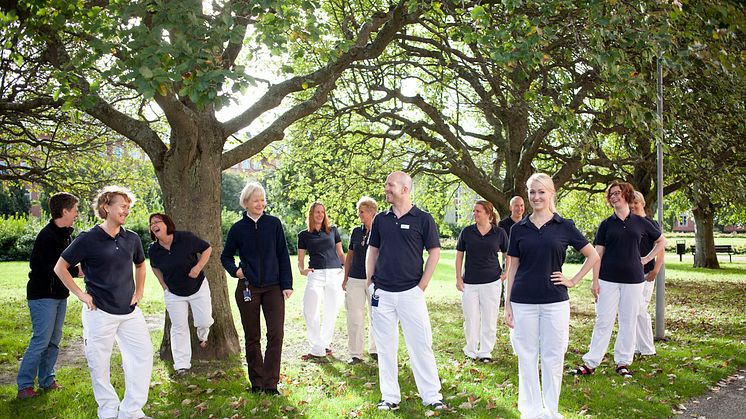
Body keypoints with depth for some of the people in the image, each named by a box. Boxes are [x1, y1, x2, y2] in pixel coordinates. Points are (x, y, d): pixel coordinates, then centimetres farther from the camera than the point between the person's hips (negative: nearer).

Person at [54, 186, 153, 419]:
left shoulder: (132, 239, 5)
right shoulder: (88, 239, -9)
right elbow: (60, 268, -2)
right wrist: (81, 294, -6)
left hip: (130, 311, 5)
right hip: (100, 312, -4)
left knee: (143, 355, 2)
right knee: (99, 364, 4)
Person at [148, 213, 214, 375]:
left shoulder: (186, 238, -19)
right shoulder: (154, 250, -9)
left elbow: (207, 248, -7)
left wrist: (198, 267, -19)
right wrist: (164, 285, 3)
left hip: (198, 287, -1)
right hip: (174, 294, 2)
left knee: (204, 322, -1)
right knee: (179, 328, 2)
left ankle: (202, 336, 38)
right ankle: (182, 365, 11)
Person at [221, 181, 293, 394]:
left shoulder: (274, 223, 1)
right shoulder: (238, 228, 1)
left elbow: (283, 255, 3)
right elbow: (226, 257, 13)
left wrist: (287, 284, -2)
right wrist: (235, 270, -6)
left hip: (273, 287, 0)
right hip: (248, 288, 0)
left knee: (276, 334, -8)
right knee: (252, 337, 8)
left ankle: (270, 383, 2)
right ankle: (256, 382, 21)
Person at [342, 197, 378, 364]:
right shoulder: (356, 232, 8)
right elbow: (349, 256, 14)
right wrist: (345, 278, 11)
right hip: (355, 279, 3)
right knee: (354, 318, 2)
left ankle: (374, 349, 25)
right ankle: (355, 354, 11)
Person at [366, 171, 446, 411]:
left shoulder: (423, 219, -3)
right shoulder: (380, 219, 9)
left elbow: (435, 252, -1)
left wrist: (422, 285, -5)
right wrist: (370, 283, 8)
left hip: (411, 291, -4)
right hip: (382, 293, 4)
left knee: (421, 344, -1)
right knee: (385, 346, 8)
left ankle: (431, 396, 11)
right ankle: (390, 397, 19)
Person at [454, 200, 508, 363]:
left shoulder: (499, 233, 0)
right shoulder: (467, 232, 1)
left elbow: (507, 254, 14)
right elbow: (459, 255, 7)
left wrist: (506, 272, 6)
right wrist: (458, 278, 2)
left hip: (492, 282, 0)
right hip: (469, 282, 1)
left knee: (489, 318, 4)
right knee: (471, 318, 5)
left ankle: (485, 352, 16)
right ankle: (471, 350, 23)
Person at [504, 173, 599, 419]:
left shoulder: (565, 226, 2)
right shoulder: (519, 229, 5)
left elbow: (593, 256, 9)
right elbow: (512, 268, 6)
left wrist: (573, 281, 1)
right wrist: (507, 305, 3)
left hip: (555, 302, -1)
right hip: (523, 302, 1)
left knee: (553, 359, 5)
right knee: (527, 358, 7)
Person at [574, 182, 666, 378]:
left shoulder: (640, 222, 5)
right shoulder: (606, 224, 3)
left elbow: (661, 241, 19)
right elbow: (597, 253, 1)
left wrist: (646, 259, 7)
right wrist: (595, 281, -6)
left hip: (633, 279, 1)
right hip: (608, 279, -1)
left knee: (629, 322, 6)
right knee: (603, 321, -1)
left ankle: (623, 362, 17)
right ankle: (590, 362, 3)